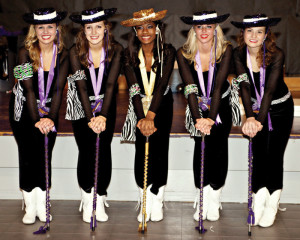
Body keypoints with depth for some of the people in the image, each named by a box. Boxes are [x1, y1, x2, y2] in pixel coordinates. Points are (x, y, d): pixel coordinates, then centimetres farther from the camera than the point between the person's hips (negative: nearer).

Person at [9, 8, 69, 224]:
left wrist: (50, 117, -22)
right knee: (28, 155, -2)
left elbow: (59, 88, -12)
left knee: (45, 155, 2)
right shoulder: (25, 53, -14)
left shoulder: (62, 55, -8)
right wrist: (37, 119, -27)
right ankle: (30, 206, 6)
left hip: (49, 110, 2)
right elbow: (29, 89, -19)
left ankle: (42, 205, 11)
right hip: (24, 109, -2)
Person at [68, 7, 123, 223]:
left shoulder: (116, 50, -12)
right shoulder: (76, 52, -13)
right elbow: (81, 87, -17)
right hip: (82, 108, -1)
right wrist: (90, 117, -25)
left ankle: (100, 199, 11)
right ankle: (87, 198, 15)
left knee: (104, 150, -2)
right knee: (86, 151, -2)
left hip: (106, 107, 1)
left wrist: (102, 115, -25)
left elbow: (110, 84, -16)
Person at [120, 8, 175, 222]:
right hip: (139, 106, 1)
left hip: (162, 105, -1)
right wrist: (141, 118, -31)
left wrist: (150, 117, -33)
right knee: (141, 150, -4)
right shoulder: (130, 55, -10)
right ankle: (146, 202, 5)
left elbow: (162, 85, -23)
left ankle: (157, 201, 6)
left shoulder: (167, 52, -14)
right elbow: (133, 88, -18)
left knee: (159, 150, -6)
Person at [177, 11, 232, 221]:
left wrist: (211, 118, -37)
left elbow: (218, 85, -27)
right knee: (200, 146, -7)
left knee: (218, 146, -5)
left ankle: (215, 195, 8)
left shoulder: (226, 50, -20)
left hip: (221, 104, 0)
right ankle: (203, 194, 4)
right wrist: (197, 118, -36)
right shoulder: (184, 53, -18)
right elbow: (190, 87, -24)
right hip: (198, 105, 1)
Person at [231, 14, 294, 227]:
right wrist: (250, 117, -35)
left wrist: (259, 120, -41)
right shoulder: (239, 54, -14)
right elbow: (244, 87, -22)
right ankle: (260, 196, 7)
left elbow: (270, 90, -31)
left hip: (280, 108, -3)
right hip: (256, 107, 3)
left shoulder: (276, 55, -24)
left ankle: (272, 202, 13)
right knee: (258, 154, -1)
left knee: (275, 154, 0)